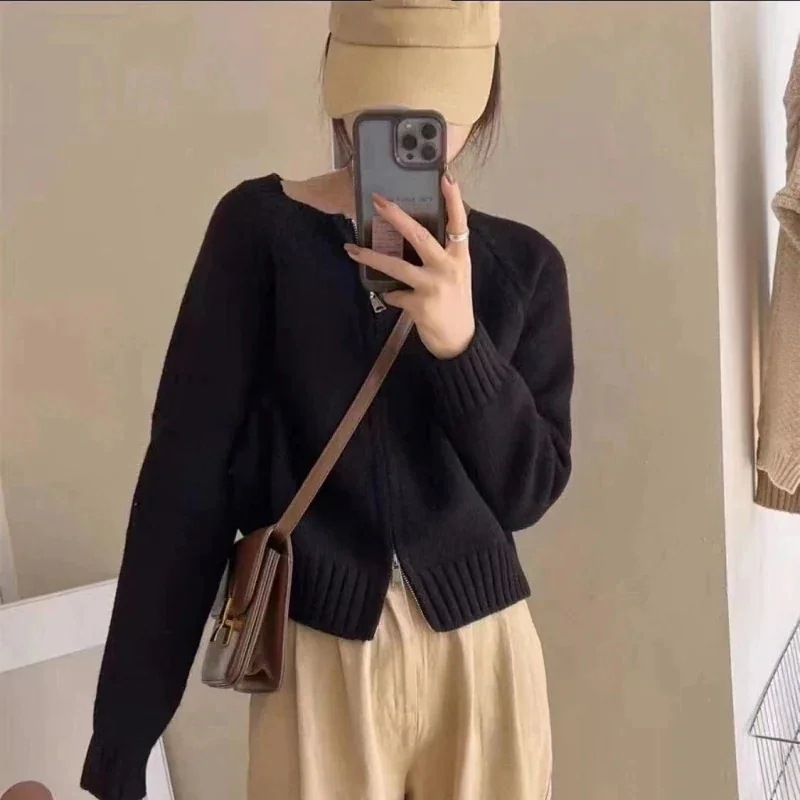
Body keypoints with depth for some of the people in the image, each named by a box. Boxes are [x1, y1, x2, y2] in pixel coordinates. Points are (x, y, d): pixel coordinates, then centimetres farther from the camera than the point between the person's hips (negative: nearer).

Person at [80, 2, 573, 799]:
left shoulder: (522, 264, 1)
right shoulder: (261, 229, -7)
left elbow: (529, 489, -1)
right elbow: (187, 474, -10)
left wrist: (461, 340, -19)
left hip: (481, 655, 3)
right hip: (318, 663, -2)